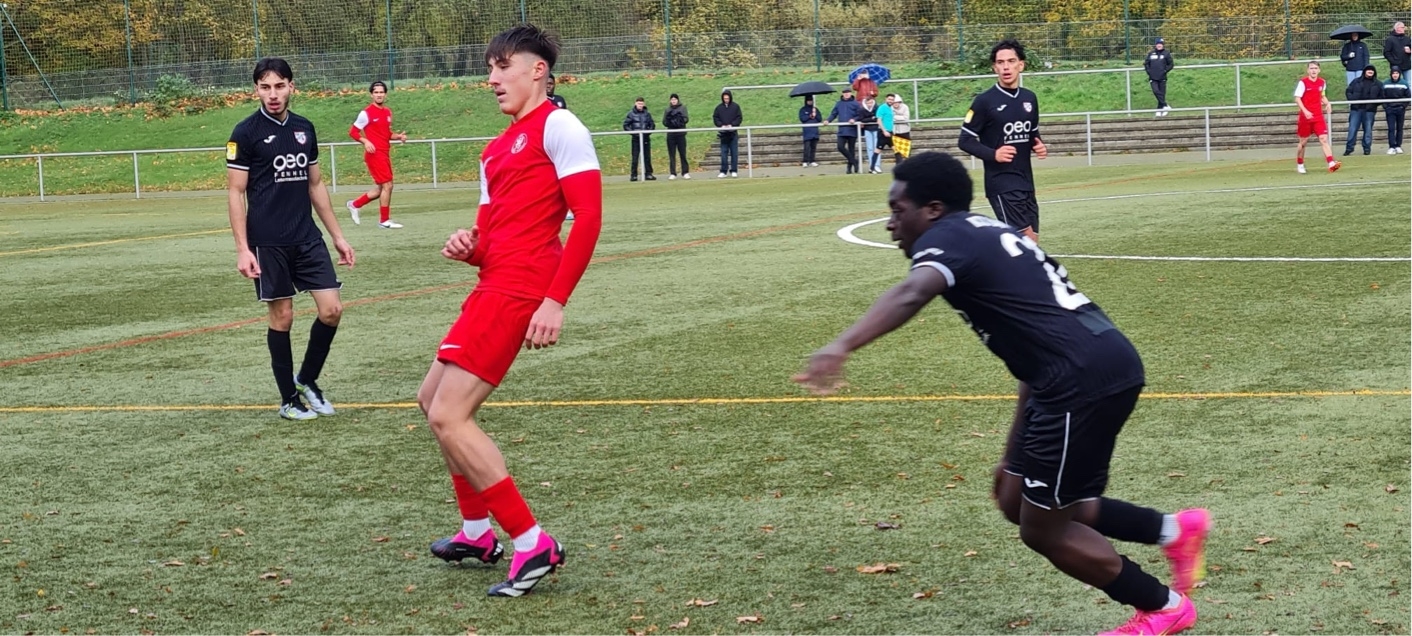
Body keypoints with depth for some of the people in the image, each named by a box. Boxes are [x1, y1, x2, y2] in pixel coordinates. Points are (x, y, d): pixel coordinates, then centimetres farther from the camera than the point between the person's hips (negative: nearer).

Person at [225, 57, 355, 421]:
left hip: (307, 238, 5)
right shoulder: (246, 133, -6)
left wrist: (337, 235, 15)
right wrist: (242, 249, -13)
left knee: (331, 310, -2)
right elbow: (235, 193, -6)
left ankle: (307, 379, 19)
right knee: (282, 316, 1)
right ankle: (289, 400, 13)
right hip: (267, 244, -5)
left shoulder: (304, 129, 10)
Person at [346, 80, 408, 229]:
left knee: (380, 189, 12)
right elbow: (352, 131, -7)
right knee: (387, 185, -9)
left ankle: (354, 205, 28)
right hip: (374, 154, -8)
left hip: (385, 154, 8)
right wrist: (365, 141, -21)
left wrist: (398, 136, 4)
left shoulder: (388, 112, 12)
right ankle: (384, 220, 1)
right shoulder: (367, 113, -10)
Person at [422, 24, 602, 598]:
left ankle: (532, 546, -10)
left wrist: (556, 301, -22)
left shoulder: (557, 126, -7)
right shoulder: (496, 151, 20)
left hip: (518, 289, -10)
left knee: (448, 416, -14)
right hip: (492, 285, 10)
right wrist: (467, 247, 0)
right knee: (433, 399, 22)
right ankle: (477, 532, 34)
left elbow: (588, 216, -15)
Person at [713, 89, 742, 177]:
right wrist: (721, 125, -12)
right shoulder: (719, 107, 4)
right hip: (723, 133, 1)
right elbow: (715, 118, 4)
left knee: (734, 153, 2)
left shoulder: (735, 106, 1)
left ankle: (733, 171, 7)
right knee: (724, 153, 2)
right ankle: (723, 171, 5)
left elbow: (739, 118, 0)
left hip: (733, 133, -1)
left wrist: (732, 125, -13)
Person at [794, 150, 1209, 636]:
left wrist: (840, 347, -44)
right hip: (1104, 367, 10)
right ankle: (1173, 530, 20)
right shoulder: (989, 238, 25)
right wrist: (1017, 454, 31)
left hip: (1084, 381, -10)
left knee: (1043, 530, 6)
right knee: (1019, 500, 20)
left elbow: (911, 294, -28)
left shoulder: (946, 237, -4)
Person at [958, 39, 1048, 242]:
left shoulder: (1030, 98, 9)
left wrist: (1039, 146, 0)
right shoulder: (984, 101, -9)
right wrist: (993, 154, -22)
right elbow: (965, 140, -7)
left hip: (1026, 182, 7)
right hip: (1002, 184, -7)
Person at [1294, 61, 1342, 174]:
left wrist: (1327, 103, 3)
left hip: (1318, 116, 3)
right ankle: (1299, 165, 25)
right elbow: (1297, 99, -12)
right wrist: (1305, 111, -25)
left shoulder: (1322, 82, 8)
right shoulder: (1303, 82, -7)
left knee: (1324, 139, -11)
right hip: (1306, 116, -3)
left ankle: (1331, 163, -22)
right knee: (1303, 141, 7)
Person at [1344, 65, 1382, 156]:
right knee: (1352, 129, -3)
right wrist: (1352, 100, -7)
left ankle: (1367, 148, 10)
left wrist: (1374, 103, -7)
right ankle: (1349, 148, 2)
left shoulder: (1378, 84, 8)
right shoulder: (1356, 82, 9)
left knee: (1368, 130, 3)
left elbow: (1381, 96, 7)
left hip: (1369, 110, 0)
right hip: (1356, 109, 0)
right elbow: (1348, 91, 10)